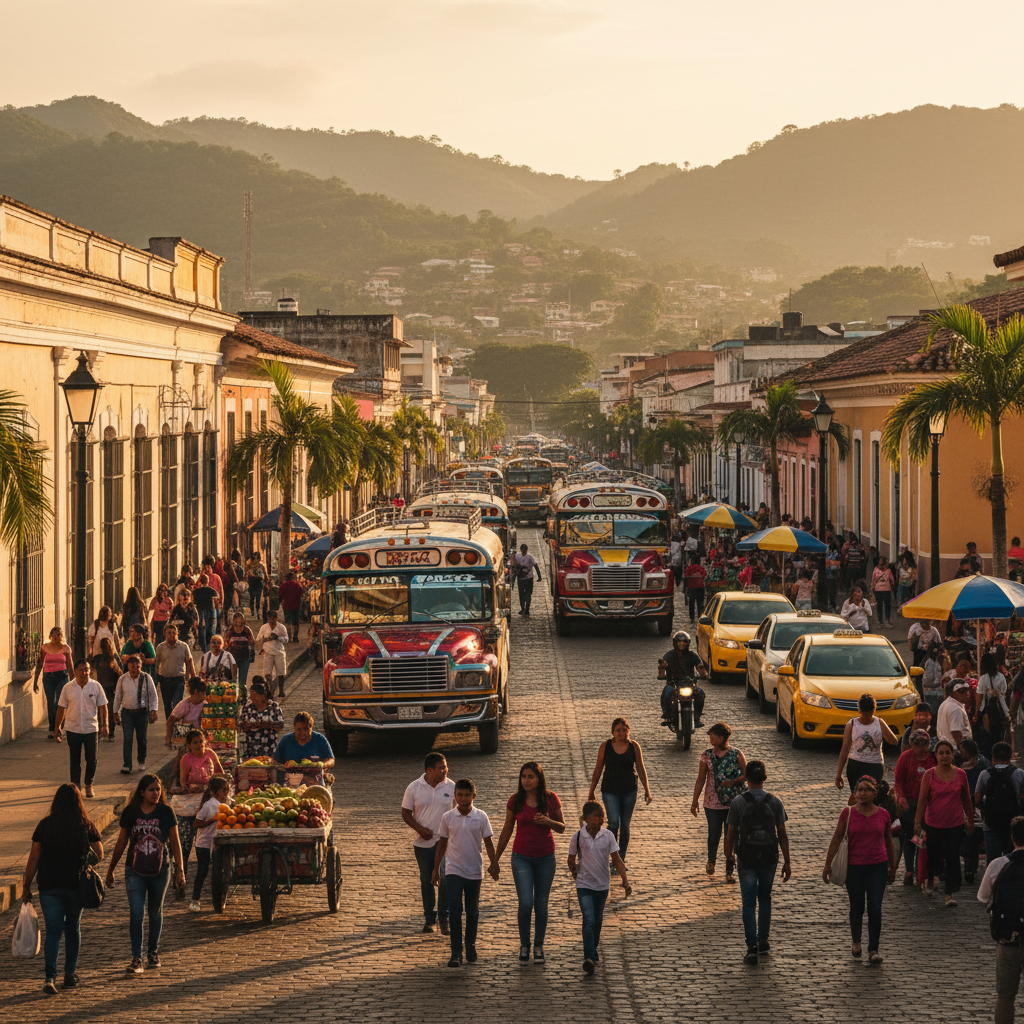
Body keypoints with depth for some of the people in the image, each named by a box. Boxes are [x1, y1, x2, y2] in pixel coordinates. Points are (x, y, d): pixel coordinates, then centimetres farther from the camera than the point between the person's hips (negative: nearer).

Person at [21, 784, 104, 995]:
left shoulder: (45, 825, -5)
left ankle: (50, 977, -16)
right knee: (73, 929, 18)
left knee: (53, 932, 0)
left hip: (49, 886, -1)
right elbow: (99, 855, -2)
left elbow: (34, 857, -5)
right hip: (76, 885, 1)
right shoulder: (87, 826, -4)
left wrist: (26, 886, 2)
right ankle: (70, 975, 24)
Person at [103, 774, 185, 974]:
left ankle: (153, 952, 33)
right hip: (135, 871, -1)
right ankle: (136, 959, -7)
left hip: (160, 871, 1)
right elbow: (121, 843, 7)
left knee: (155, 913, 14)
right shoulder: (130, 813, -2)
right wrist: (111, 869, 12)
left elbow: (175, 842, 0)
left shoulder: (166, 813, -3)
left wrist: (180, 870, -5)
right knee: (136, 914, -10)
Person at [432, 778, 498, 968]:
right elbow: (442, 844, 6)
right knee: (454, 911, -10)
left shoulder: (481, 817, -2)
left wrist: (494, 864, -4)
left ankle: (471, 945, 28)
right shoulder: (447, 817, -2)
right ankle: (456, 953, -9)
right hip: (454, 870, -1)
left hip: (474, 871, 1)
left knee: (472, 912, 9)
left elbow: (488, 842, 4)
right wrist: (436, 869, 9)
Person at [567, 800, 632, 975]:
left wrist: (625, 881, -11)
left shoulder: (608, 836, -6)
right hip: (584, 885, -3)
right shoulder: (578, 837, -10)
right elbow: (572, 860, 5)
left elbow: (616, 860, -4)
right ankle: (589, 958, -17)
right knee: (589, 920, -15)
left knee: (598, 921, 15)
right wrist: (575, 874, 8)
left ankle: (594, 948, 38)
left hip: (602, 885, 3)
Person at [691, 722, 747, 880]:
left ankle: (729, 871, 11)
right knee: (714, 834, 5)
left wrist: (733, 781, -20)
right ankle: (711, 860, 35)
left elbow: (746, 775, -1)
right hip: (713, 802, 1)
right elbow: (700, 779, 4)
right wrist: (694, 802, 4)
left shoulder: (737, 754, -3)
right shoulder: (707, 755, 1)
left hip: (733, 802, -1)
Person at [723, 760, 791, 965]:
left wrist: (728, 856, 12)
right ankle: (763, 942, 24)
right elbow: (782, 835, -2)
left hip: (746, 858, -2)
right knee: (765, 898, 20)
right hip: (769, 858, 2)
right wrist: (787, 862, 4)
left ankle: (752, 948, -3)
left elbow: (731, 834, -4)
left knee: (749, 903, 2)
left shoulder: (738, 802, -8)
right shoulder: (775, 802, -3)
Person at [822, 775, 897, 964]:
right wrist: (827, 864, -3)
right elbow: (837, 838, -1)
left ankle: (873, 949, -2)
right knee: (857, 908, 10)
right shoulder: (848, 813, -3)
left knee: (875, 908, -7)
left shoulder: (883, 814, 1)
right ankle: (856, 942, 34)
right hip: (854, 867, 0)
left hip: (878, 867, 0)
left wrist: (892, 868, 17)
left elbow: (889, 842, 11)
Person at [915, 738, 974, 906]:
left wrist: (970, 820, 15)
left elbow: (966, 799, 11)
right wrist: (917, 821, -11)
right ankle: (929, 879, 41)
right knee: (933, 854, 8)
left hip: (955, 823, 1)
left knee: (952, 857, -5)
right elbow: (922, 799, -6)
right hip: (933, 822, -1)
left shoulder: (960, 774, 1)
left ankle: (949, 894, 3)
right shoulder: (929, 775, -4)